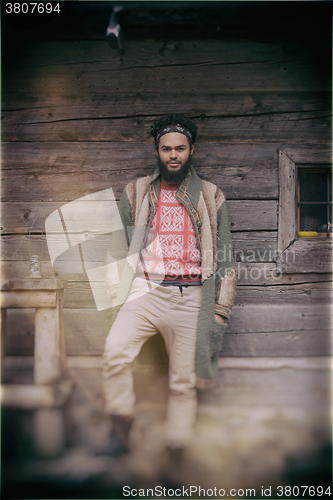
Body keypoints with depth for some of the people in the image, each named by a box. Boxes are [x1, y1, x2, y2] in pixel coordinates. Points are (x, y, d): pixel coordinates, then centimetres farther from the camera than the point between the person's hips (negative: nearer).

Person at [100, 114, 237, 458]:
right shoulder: (135, 192, 13)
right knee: (115, 351, -24)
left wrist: (221, 309, 5)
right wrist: (117, 296, 5)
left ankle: (176, 450, 15)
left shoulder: (212, 197, 12)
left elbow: (224, 257, 11)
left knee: (184, 382, 1)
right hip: (145, 290, 0)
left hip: (190, 298, 0)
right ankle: (120, 432, -8)